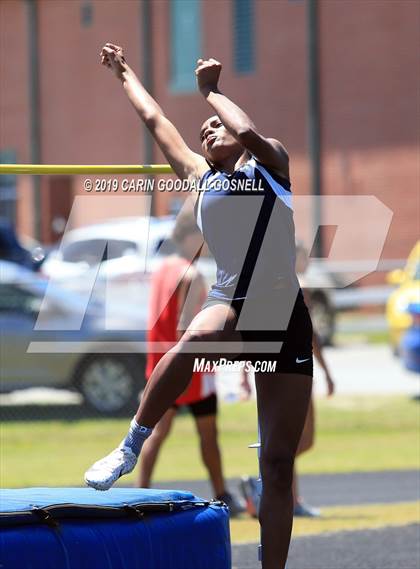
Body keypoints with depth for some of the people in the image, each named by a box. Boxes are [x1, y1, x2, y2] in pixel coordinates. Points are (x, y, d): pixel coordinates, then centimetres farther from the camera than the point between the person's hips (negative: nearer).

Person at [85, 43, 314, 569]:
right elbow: (155, 120, 28)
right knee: (195, 339, -37)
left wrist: (212, 91, 1)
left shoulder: (270, 162, 9)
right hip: (230, 305, 1)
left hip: (285, 321, -1)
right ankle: (131, 445, -24)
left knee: (279, 464, -3)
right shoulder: (199, 176, 17)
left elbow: (248, 132, -14)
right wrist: (125, 74, 38)